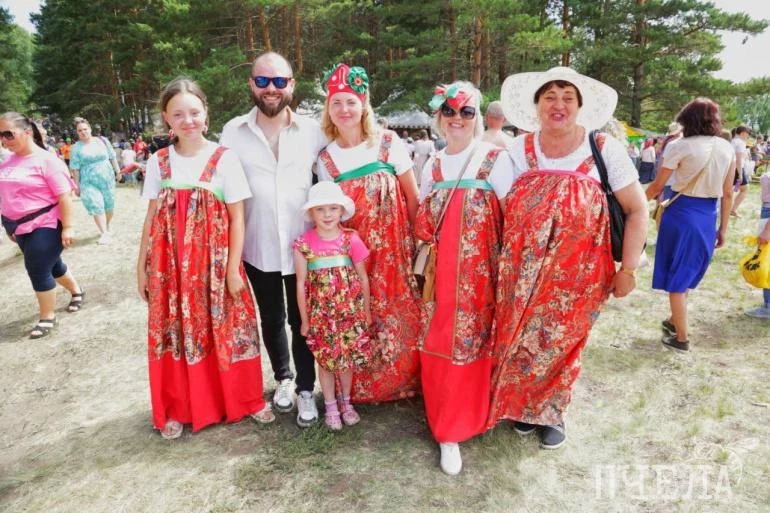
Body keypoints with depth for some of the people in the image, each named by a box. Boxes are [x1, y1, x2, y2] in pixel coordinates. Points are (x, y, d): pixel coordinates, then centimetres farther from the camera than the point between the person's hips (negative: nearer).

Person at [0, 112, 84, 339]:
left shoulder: (46, 160, -15)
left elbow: (64, 195, -18)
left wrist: (67, 227, -21)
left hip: (45, 226, -7)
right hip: (22, 227, 7)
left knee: (38, 270, -4)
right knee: (51, 264, 19)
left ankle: (47, 317, 12)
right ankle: (76, 291, 42)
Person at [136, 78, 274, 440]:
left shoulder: (224, 158, -5)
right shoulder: (158, 163, 4)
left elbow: (237, 218, -6)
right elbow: (152, 218, 9)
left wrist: (233, 268, -9)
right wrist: (142, 266, 8)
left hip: (214, 262, -2)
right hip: (171, 265, 3)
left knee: (227, 331, 7)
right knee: (175, 333, 10)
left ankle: (244, 400, 28)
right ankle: (178, 409, 29)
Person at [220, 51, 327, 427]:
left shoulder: (312, 131, -1)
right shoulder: (233, 132, 0)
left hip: (303, 246, -1)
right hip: (258, 247, 1)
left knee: (302, 320, 9)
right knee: (272, 319, 17)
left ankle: (306, 389, 27)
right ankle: (283, 378, 39)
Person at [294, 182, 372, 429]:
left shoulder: (351, 239, -7)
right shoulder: (304, 244, -8)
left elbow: (363, 278, 1)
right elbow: (301, 284, -3)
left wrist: (366, 311, 5)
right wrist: (304, 319, 0)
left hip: (350, 312, 1)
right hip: (320, 315, 0)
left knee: (348, 358, 13)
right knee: (325, 360, 11)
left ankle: (346, 401, 36)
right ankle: (330, 406, 31)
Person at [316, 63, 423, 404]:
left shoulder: (389, 143, -4)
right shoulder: (325, 158, 0)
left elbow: (413, 198, 0)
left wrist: (419, 241, 0)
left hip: (394, 250, -1)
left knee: (400, 314, 7)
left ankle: (402, 382, 28)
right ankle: (361, 387, 29)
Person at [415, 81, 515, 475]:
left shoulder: (495, 159, -3)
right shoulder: (432, 165, 11)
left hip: (478, 269, -4)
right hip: (439, 270, 4)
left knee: (470, 341, 4)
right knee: (437, 343, 5)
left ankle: (453, 429, 24)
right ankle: (447, 425, 22)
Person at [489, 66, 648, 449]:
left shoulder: (605, 150, -6)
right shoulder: (519, 150, 0)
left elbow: (637, 210, -3)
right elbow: (500, 209, 8)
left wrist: (628, 269, -7)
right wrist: (502, 258, 3)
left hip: (578, 271, -1)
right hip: (523, 270, 2)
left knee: (561, 344, 12)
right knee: (520, 340, 11)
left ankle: (552, 412, 37)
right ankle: (523, 406, 37)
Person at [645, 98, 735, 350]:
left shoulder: (681, 147, -11)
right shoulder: (727, 148, 3)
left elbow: (657, 186, -6)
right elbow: (727, 193, 6)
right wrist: (723, 228, 13)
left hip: (681, 214, -5)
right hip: (708, 217, 5)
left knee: (676, 276, 7)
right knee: (688, 273, 23)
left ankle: (681, 337, 15)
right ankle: (674, 321, 39)